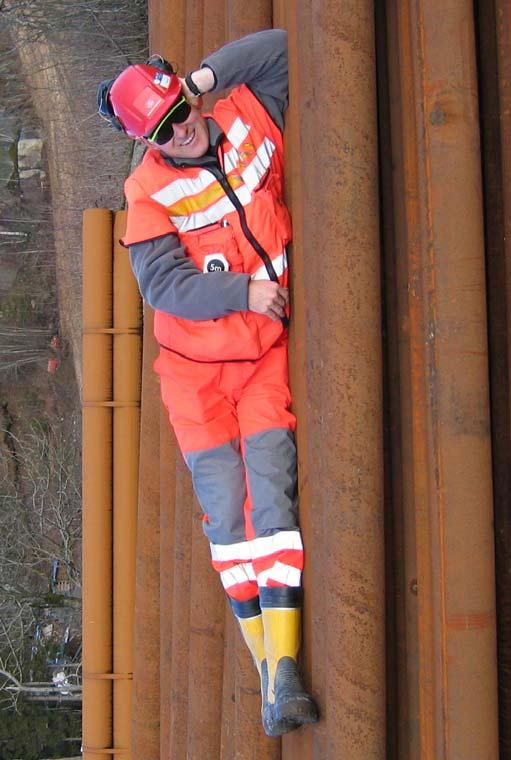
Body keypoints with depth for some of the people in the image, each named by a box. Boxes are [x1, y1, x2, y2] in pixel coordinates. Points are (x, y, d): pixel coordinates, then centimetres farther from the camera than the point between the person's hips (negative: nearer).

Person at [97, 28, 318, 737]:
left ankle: (284, 666, -19)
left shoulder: (248, 120, -1)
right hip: (196, 366, -1)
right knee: (226, 506, -2)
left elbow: (278, 46, 8)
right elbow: (166, 285, -17)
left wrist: (206, 75, -1)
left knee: (271, 488, -13)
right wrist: (245, 292, -20)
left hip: (265, 354, 1)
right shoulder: (149, 194, -10)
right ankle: (270, 667, 9)